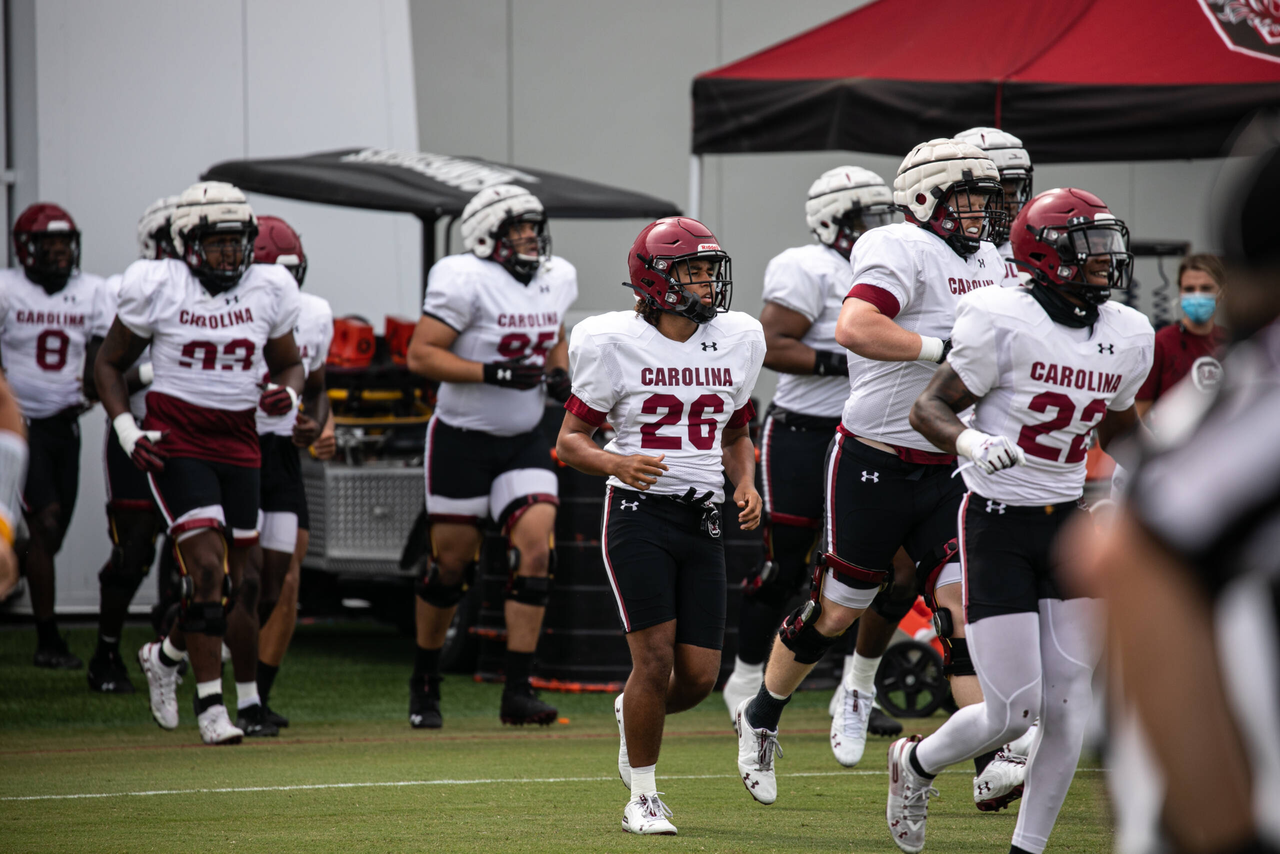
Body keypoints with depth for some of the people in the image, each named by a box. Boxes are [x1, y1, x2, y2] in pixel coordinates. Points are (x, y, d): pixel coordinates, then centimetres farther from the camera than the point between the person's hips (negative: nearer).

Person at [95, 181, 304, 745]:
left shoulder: (268, 291, 2)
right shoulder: (156, 288, -7)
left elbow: (289, 364, 17)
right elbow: (109, 365, 4)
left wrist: (286, 395, -7)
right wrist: (128, 431, -9)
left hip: (239, 444, 5)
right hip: (176, 441, -5)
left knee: (236, 578, 6)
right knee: (207, 567, -16)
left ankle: (167, 655, 34)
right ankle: (210, 704, -11)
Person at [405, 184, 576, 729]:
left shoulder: (555, 280, 3)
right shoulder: (467, 282, -18)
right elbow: (420, 355, -20)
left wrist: (560, 372, 1)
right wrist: (495, 373, -27)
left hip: (524, 440, 5)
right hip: (463, 438, -5)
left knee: (534, 552, -10)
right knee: (451, 565, 4)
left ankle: (518, 691, -9)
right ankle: (425, 683, 24)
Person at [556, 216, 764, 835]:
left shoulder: (735, 344, 8)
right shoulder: (617, 346, -6)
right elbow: (570, 441, -1)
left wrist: (745, 482, 2)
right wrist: (616, 463, -21)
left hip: (702, 522, 5)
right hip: (639, 512, -5)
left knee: (699, 674, 0)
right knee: (656, 659, -13)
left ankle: (636, 715, 34)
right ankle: (642, 797, 4)